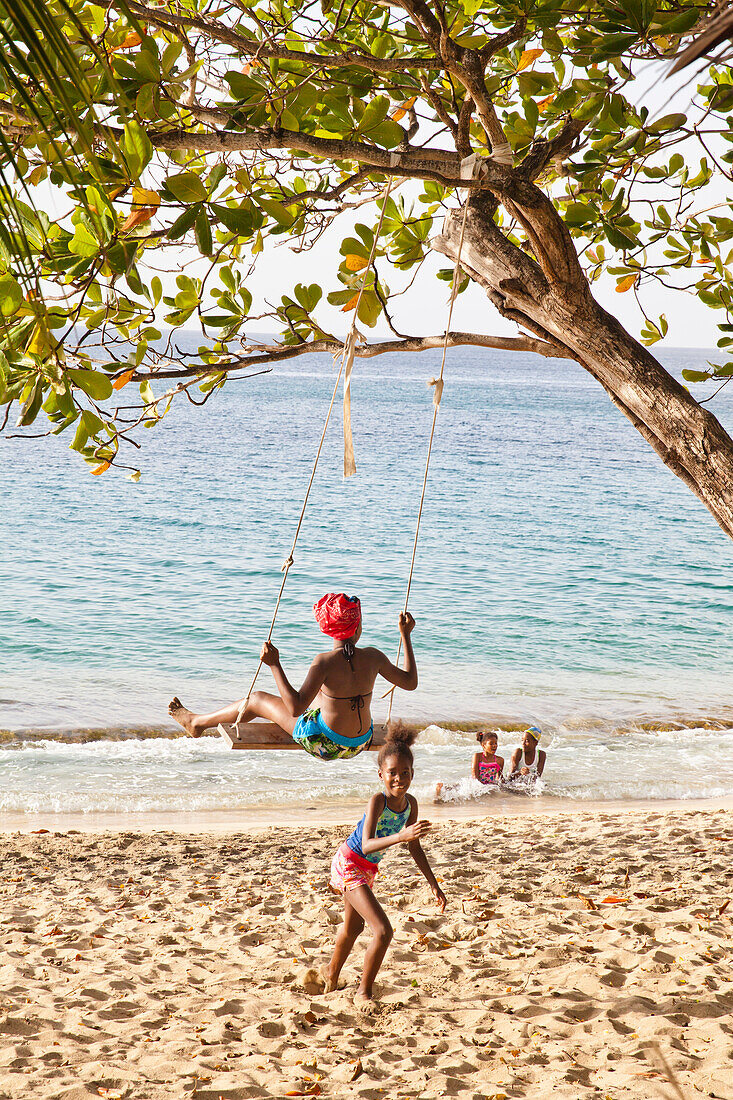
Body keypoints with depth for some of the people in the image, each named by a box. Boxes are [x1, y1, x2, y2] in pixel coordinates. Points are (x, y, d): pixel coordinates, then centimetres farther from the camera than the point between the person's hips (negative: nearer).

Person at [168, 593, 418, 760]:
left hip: (325, 743, -5)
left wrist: (274, 665, -26)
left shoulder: (325, 661, -25)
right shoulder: (373, 657, -13)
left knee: (257, 699, 13)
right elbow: (410, 682, 1)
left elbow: (296, 708, -28)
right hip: (361, 743, 5)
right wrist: (406, 635, 7)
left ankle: (197, 723, 36)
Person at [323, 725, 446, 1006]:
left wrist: (434, 885, 5)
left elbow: (415, 848, 4)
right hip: (349, 864, -8)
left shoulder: (410, 803, -7)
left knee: (353, 926, 28)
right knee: (383, 931, -17)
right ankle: (364, 992, 2)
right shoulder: (378, 801, -28)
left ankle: (332, 974, 54)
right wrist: (400, 836, -53)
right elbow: (367, 845, -38)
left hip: (367, 869, 8)